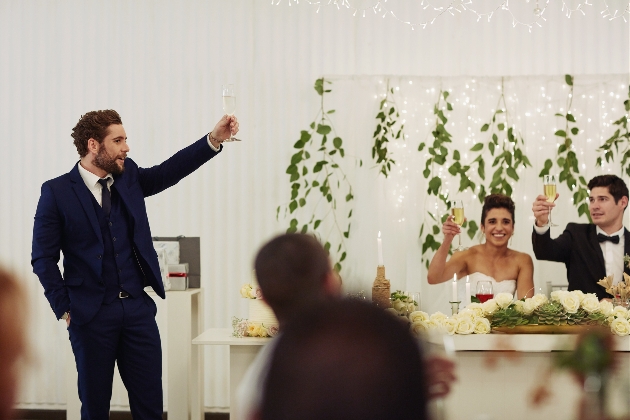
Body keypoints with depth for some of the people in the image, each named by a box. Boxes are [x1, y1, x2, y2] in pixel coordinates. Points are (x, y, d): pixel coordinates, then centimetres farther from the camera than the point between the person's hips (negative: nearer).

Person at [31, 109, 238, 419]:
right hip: (92, 313, -4)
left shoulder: (129, 177, 8)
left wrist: (214, 139, -14)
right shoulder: (57, 192, -5)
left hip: (138, 308, 4)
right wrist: (65, 309, -7)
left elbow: (170, 171, -2)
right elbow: (43, 257, -4)